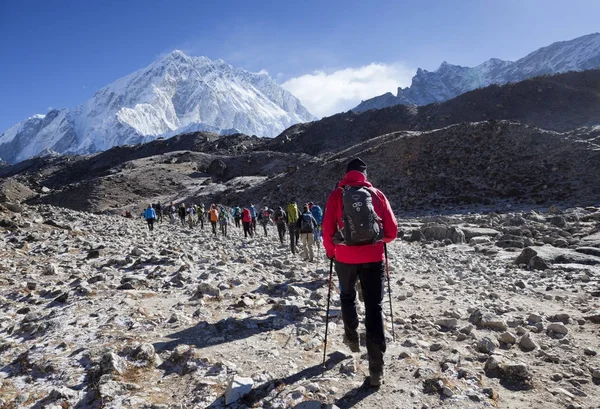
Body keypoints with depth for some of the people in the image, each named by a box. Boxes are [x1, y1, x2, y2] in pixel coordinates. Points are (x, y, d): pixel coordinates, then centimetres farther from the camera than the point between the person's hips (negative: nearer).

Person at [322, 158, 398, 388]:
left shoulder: (336, 195, -1)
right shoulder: (377, 194, 1)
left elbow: (327, 229, -4)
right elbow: (392, 230, 2)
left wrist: (330, 251, 14)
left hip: (345, 258, 0)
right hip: (374, 258, 0)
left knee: (347, 296, 28)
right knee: (374, 308, 4)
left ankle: (352, 337, 40)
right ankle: (376, 370, 4)